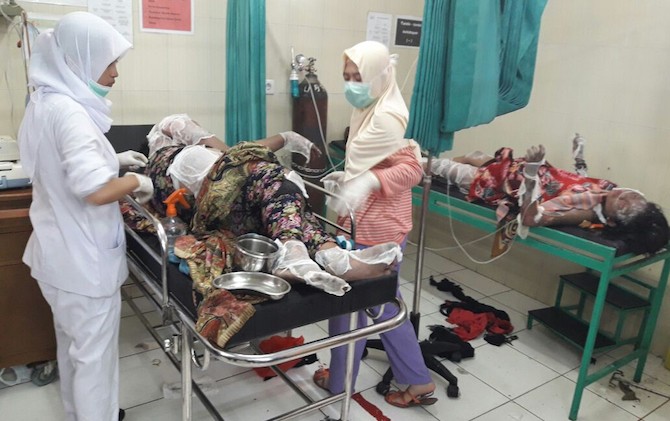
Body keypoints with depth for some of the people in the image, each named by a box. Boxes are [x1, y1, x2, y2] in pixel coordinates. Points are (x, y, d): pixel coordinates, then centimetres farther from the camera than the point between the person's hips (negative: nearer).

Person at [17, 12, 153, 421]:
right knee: (95, 353, 6)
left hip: (60, 251, 10)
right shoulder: (68, 110, -24)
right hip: (84, 258, -10)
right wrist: (137, 181, -17)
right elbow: (95, 190, -34)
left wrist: (114, 159, 12)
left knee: (73, 345, 25)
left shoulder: (47, 102, 6)